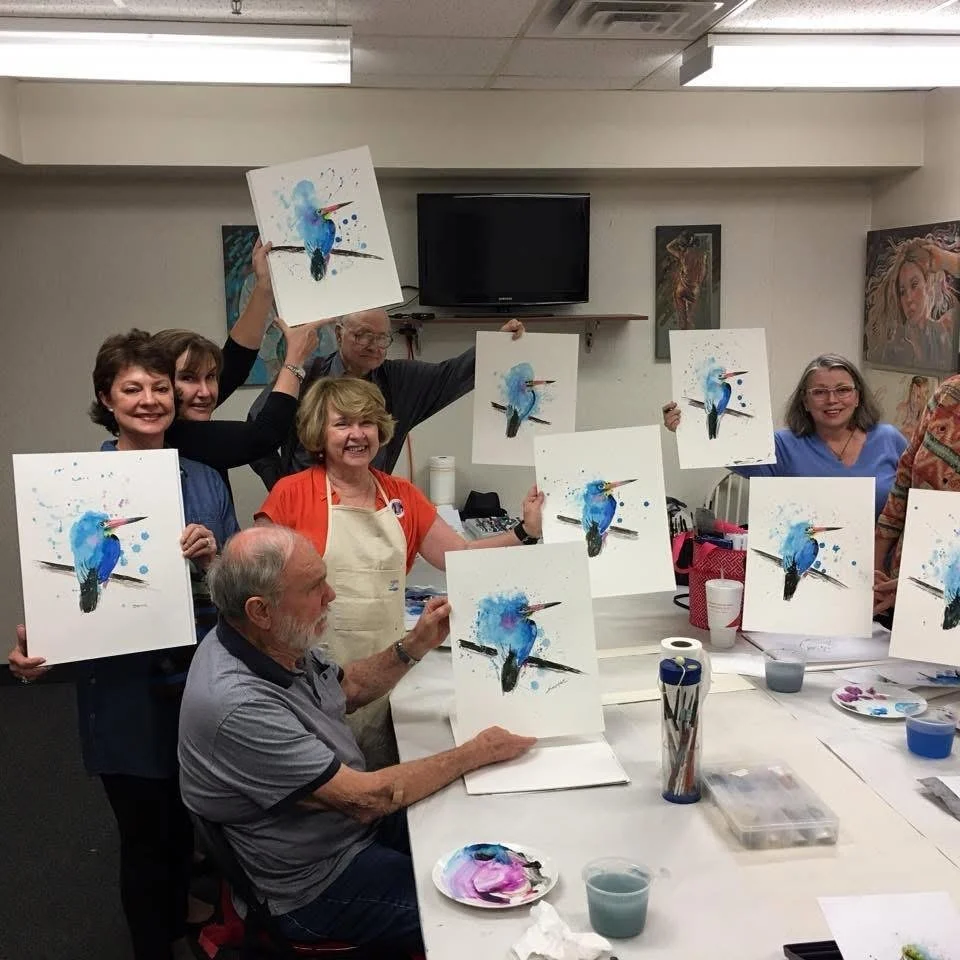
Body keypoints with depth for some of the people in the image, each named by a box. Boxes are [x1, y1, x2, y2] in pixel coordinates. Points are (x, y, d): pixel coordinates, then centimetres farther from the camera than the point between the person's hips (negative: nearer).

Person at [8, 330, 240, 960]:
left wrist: (211, 560, -15)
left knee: (187, 826, 20)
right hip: (126, 690, -3)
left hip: (203, 681, 3)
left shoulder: (205, 482, 3)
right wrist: (33, 645, -22)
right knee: (146, 833, 10)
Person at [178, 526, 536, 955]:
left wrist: (415, 645, -3)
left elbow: (347, 687, 13)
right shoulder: (238, 707, -34)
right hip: (317, 886, -8)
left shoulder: (278, 642, -8)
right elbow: (365, 799, -28)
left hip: (351, 817, 8)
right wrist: (476, 753, -17)